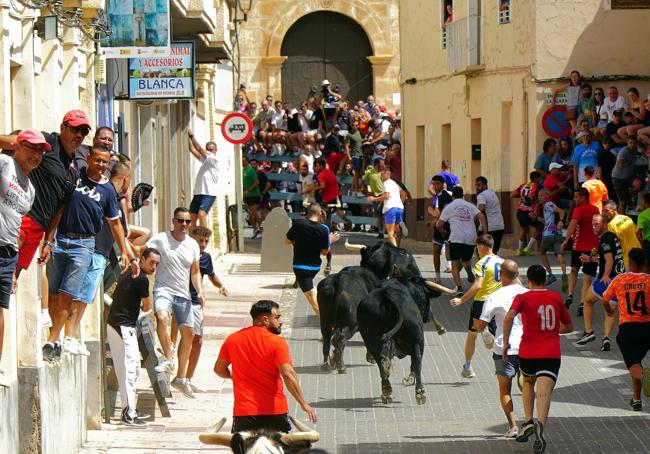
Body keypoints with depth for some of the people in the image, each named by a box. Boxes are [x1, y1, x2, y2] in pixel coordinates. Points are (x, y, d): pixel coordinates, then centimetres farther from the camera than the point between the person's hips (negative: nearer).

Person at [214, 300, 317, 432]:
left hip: (243, 411, 2)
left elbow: (219, 369, 13)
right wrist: (303, 404, -16)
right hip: (275, 411, -2)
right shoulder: (277, 343, -10)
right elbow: (288, 375, -19)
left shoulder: (232, 340, 3)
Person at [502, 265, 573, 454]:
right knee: (544, 393, -13)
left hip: (528, 353, 0)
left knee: (528, 383, 29)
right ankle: (540, 425, -40)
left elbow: (509, 317, -18)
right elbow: (568, 327, 22)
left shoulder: (523, 298, 2)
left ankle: (528, 422, 17)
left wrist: (505, 343, -11)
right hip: (551, 354, 0)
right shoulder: (556, 298, 12)